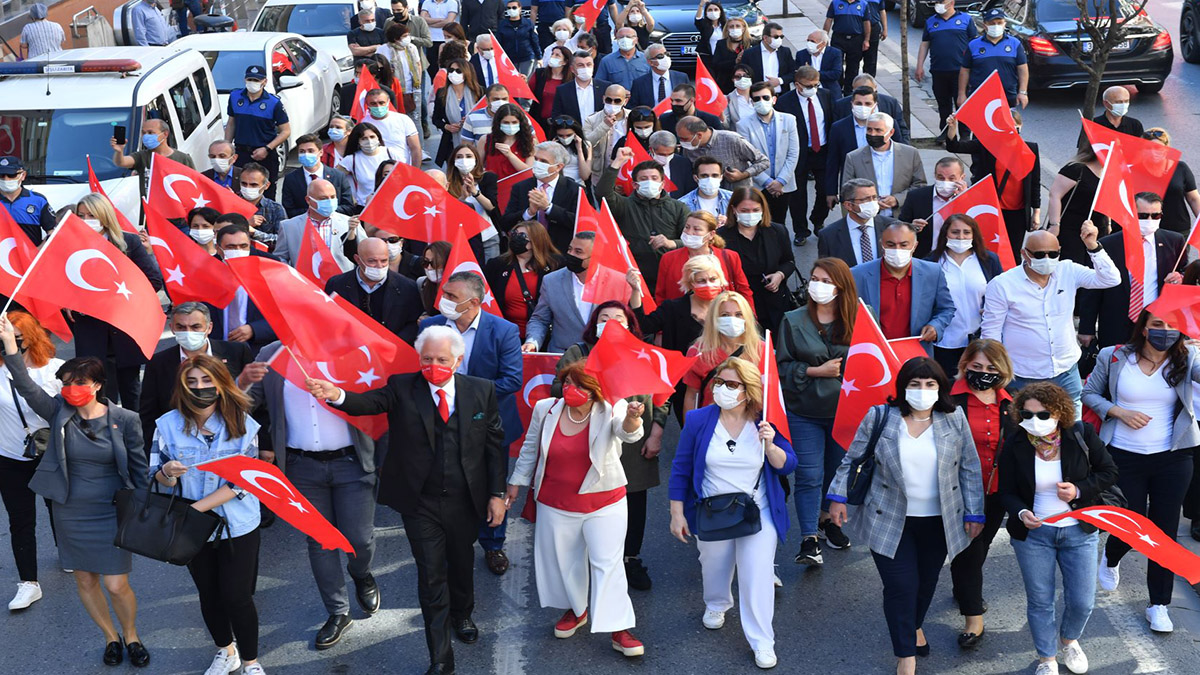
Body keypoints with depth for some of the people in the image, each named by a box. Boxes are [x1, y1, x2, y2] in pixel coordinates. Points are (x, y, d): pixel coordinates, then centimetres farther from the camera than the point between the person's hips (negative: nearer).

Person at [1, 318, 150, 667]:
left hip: (113, 514, -3)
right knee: (85, 581, 14)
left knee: (116, 585, -1)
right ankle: (110, 636, 37)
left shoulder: (124, 420, -10)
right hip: (70, 515, 3)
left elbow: (139, 468, -2)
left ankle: (131, 634, 28)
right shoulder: (59, 411, -6)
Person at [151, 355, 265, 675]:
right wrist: (168, 473, -28)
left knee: (236, 597, -1)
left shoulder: (242, 424, -15)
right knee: (209, 595, 18)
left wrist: (195, 507, -22)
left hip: (237, 528, -3)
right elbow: (156, 474, -3)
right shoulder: (168, 425, -9)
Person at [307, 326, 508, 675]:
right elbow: (370, 402, -23)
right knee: (431, 576, 1)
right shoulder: (402, 387, -7)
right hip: (421, 503, -2)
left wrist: (497, 493, -1)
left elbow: (495, 445, 1)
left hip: (465, 501, 2)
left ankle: (461, 616, 52)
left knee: (462, 564, 22)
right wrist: (337, 395, -45)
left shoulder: (481, 391, -3)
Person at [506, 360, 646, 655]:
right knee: (563, 560, 18)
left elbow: (628, 432, -38)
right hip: (556, 505, 4)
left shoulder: (610, 412, -17)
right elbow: (531, 448, 7)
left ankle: (619, 630, 1)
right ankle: (576, 609, 42)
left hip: (604, 503, -3)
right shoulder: (546, 409, -8)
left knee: (608, 564, -4)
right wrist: (517, 481, 14)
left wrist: (633, 418, -62)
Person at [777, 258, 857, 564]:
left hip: (845, 411, 2)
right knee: (809, 475, -6)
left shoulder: (858, 320, -2)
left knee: (837, 470, 16)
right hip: (805, 412, -1)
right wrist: (816, 371, -15)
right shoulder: (793, 321, -2)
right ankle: (808, 539, -1)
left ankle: (827, 520, 39)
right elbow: (782, 366, -3)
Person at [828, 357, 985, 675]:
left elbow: (970, 469, 3)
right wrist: (838, 496, -2)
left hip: (939, 522, 2)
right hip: (890, 521, -2)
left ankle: (915, 626, 46)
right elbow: (852, 459, 2)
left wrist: (974, 514, 2)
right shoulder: (880, 418, -7)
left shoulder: (955, 420, -3)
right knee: (900, 586, -6)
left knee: (927, 581, 16)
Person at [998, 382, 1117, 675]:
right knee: (1040, 601, 8)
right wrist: (1021, 512, -26)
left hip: (1079, 532, 1)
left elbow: (1109, 472, -1)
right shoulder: (1014, 446, -12)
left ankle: (1069, 639, 41)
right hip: (1033, 533, 0)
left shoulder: (1082, 436, -12)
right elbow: (1007, 491, -5)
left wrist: (1079, 490, -18)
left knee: (1082, 601, 8)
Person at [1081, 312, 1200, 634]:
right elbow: (1090, 394, 7)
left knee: (1165, 531, 6)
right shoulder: (1114, 357, -5)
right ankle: (1111, 558, 42)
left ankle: (1159, 604, 20)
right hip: (1125, 458, -1)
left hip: (1172, 459, 1)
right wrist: (1120, 412, -10)